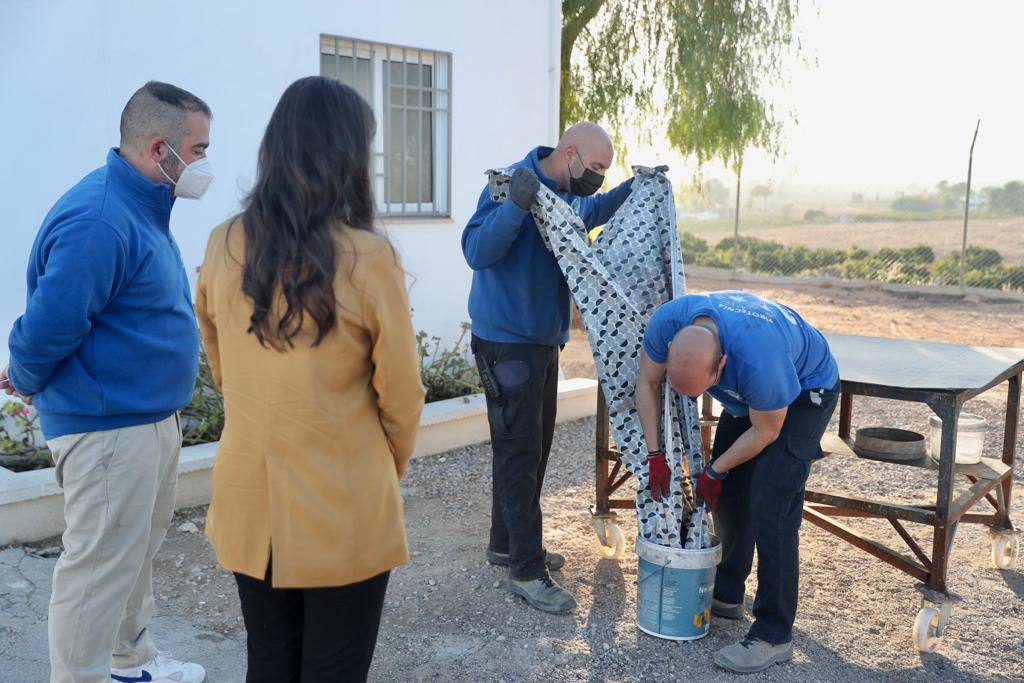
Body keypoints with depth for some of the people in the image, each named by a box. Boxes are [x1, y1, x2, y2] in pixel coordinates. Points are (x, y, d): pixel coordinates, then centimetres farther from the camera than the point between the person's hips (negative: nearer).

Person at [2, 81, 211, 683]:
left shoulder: (143, 206, 10)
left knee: (141, 549, 23)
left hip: (153, 416, 10)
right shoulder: (98, 222, -24)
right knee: (100, 566, 1)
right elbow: (49, 325, -24)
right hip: (108, 425, -10)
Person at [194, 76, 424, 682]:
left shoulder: (223, 247, -5)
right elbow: (401, 398, -9)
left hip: (250, 506, 4)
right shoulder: (369, 259, -19)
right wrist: (390, 471, 10)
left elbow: (223, 371, 8)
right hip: (344, 516, -4)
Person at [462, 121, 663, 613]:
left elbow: (593, 212, 32)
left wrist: (635, 188, 21)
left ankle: (507, 544, 32)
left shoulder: (569, 196, 8)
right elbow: (477, 251, -29)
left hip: (543, 342, 9)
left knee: (532, 448, 16)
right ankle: (526, 571, 3)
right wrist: (516, 206, -41)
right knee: (519, 452, -5)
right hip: (507, 345, -9)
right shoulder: (513, 184, -18)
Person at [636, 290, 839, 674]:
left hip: (805, 389, -6)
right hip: (746, 390, 7)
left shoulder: (759, 360, -45)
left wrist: (715, 471, -12)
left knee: (770, 505, -15)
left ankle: (773, 636, -7)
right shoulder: (668, 321, -29)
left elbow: (765, 432, -25)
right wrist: (655, 455, -10)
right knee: (728, 491, 10)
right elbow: (647, 382, -10)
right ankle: (727, 596, 29)